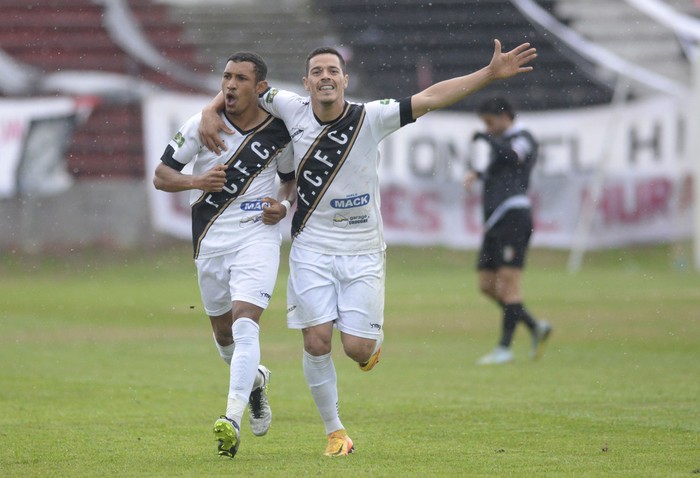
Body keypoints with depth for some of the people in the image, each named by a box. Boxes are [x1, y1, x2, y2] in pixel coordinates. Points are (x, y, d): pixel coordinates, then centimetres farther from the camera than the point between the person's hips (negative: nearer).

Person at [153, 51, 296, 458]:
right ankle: (255, 379, 46)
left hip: (257, 238, -2)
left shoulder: (279, 132, -2)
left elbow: (291, 177, 16)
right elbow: (162, 175, 0)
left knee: (245, 324, -19)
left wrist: (285, 204, -5)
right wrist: (196, 181, -20)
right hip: (210, 239, 2)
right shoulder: (202, 125, -4)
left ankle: (232, 422, -26)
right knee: (223, 331, 13)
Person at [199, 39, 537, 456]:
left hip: (363, 251, -1)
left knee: (357, 348, -8)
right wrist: (211, 111, -5)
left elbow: (431, 98, -16)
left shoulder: (371, 118, -10)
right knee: (317, 342, -7)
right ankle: (334, 431, 10)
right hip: (312, 249, 1)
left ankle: (374, 338, 31)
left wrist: (491, 73, -23)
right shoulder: (294, 111, -4)